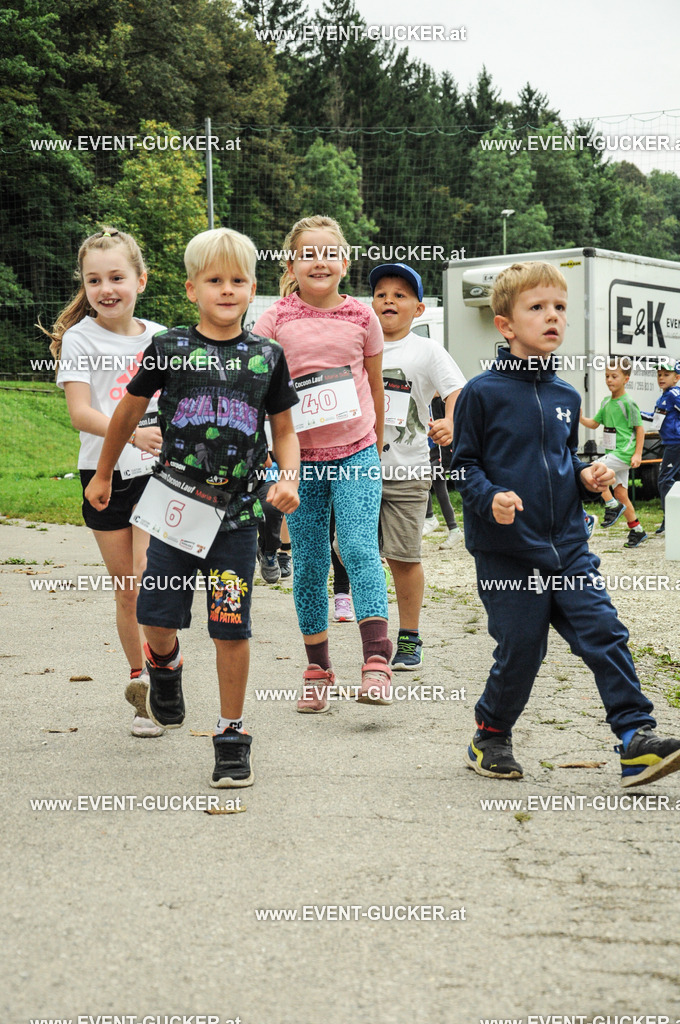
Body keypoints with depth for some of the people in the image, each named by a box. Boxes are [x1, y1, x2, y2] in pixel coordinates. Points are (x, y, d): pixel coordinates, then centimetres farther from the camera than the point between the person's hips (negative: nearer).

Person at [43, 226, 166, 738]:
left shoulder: (160, 337, 4)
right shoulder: (80, 339, -4)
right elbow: (80, 412, -16)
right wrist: (131, 433, -31)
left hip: (157, 471, 0)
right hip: (105, 474, 0)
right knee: (126, 591, 7)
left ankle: (152, 684, -6)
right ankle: (140, 677, 22)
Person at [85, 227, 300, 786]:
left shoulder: (267, 355, 3)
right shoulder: (170, 347, -1)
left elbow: (285, 429, 11)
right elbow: (129, 410, 12)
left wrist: (289, 477, -8)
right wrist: (103, 474, 21)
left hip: (238, 511, 0)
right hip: (177, 504, 0)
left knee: (231, 629, 1)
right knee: (157, 619, 1)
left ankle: (233, 735, 15)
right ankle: (165, 665, 37)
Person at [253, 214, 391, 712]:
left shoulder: (361, 317, 3)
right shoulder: (275, 321, 0)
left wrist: (377, 448, 19)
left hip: (356, 452, -1)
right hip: (301, 457, 1)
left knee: (359, 547, -16)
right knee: (310, 562, 5)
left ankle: (377, 661, -15)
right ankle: (317, 668, 16)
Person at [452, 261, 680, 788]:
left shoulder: (566, 396, 10)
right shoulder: (482, 393, -7)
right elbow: (464, 462, -4)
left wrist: (586, 476, 2)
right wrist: (490, 498, -22)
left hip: (567, 544, 5)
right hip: (507, 551, -5)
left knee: (604, 631, -4)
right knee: (520, 650, 2)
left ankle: (638, 736, 0)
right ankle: (490, 740, 24)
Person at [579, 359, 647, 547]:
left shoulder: (628, 403, -11)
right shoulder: (606, 402, 12)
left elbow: (640, 428, -9)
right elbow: (594, 423, 18)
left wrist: (637, 454, -14)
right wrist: (580, 418, -1)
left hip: (624, 453, -8)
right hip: (613, 454, 8)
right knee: (620, 493, 9)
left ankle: (613, 506, -8)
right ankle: (636, 531, 17)